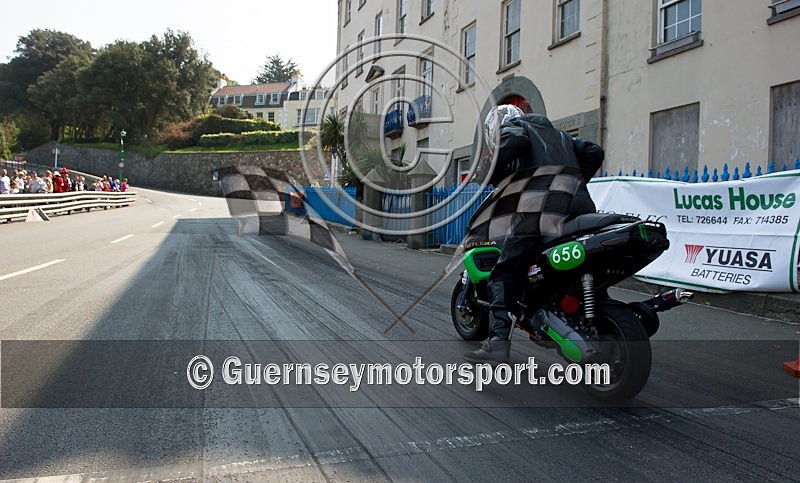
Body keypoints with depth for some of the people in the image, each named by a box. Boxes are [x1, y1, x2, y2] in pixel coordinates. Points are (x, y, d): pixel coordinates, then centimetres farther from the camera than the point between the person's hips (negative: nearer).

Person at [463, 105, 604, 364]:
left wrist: (489, 170, 1)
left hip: (541, 204, -7)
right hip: (579, 203, 7)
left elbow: (515, 141, -8)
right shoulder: (555, 132, 37)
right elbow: (594, 152, 26)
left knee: (505, 273, -12)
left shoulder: (509, 126, 18)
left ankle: (498, 342, -25)